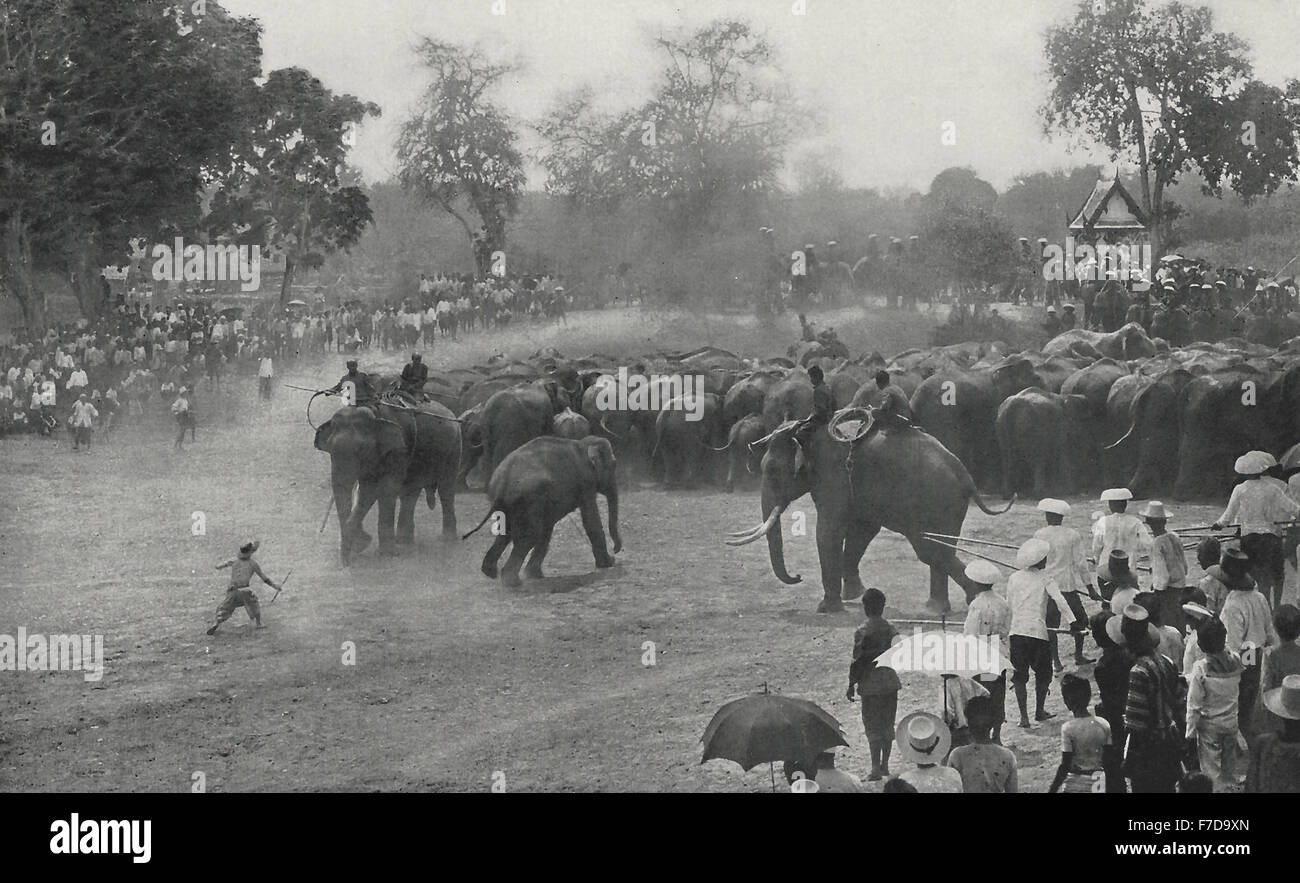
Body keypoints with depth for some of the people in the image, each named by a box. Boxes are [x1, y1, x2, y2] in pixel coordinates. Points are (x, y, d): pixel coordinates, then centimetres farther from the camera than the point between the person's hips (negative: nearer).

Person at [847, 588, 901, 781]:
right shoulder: (891, 630, 1)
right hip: (891, 682, 5)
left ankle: (876, 769, -4)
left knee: (873, 728, -1)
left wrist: (851, 685, -5)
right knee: (888, 725, 14)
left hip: (871, 684, -5)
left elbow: (857, 661, -14)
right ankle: (885, 765, 22)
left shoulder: (863, 632, -15)